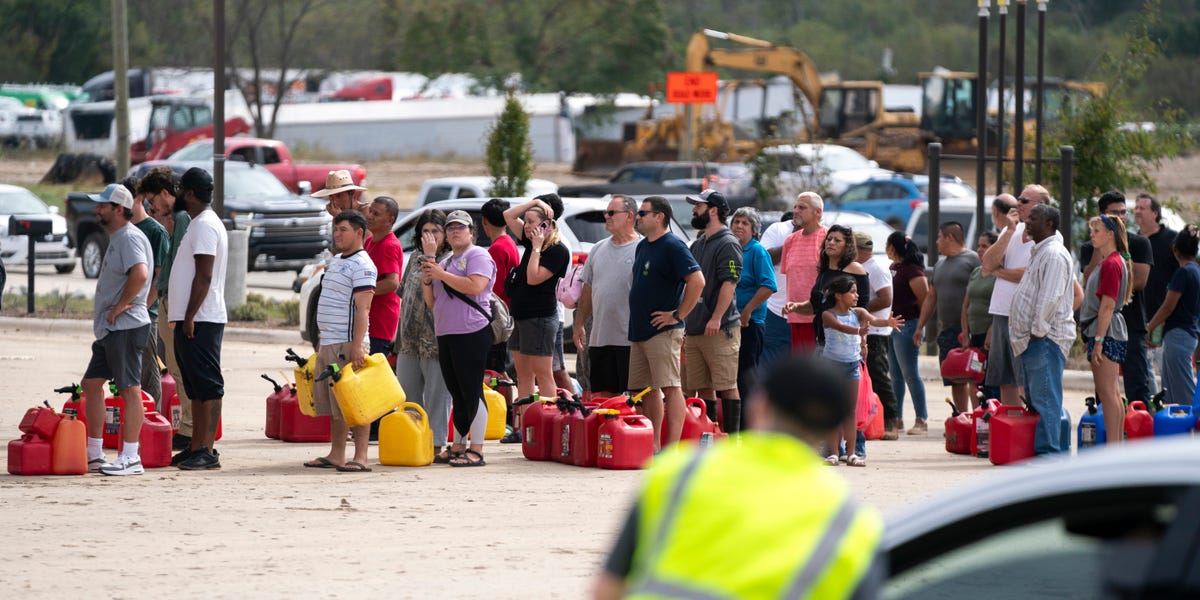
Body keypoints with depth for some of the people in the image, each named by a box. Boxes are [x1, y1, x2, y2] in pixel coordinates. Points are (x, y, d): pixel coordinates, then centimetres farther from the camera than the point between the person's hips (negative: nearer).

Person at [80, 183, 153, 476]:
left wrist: (120, 307, -22)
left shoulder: (130, 237, -14)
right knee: (91, 384, 13)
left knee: (129, 389, -7)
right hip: (109, 330, 11)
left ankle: (130, 458, -6)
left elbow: (140, 275, -31)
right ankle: (94, 454, 19)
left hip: (125, 328, -11)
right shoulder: (116, 238, 19)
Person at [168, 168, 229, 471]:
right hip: (191, 320, 11)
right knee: (196, 388, 12)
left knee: (207, 387, -10)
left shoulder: (205, 225, -14)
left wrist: (189, 317, -21)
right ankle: (196, 448, 16)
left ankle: (207, 451, -12)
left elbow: (204, 277, -20)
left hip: (200, 321, -11)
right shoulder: (199, 224, 19)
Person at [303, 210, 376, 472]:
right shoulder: (336, 261, 20)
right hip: (329, 344, 10)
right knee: (333, 405, 11)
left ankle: (360, 458, -9)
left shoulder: (362, 265, -11)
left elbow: (362, 309, -18)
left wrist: (357, 346, -25)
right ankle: (336, 456, 15)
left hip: (348, 344, -10)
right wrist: (321, 341, 24)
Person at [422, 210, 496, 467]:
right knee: (457, 394, 11)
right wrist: (427, 281, 5)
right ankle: (458, 446, 16)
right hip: (446, 335, 8)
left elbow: (475, 286, -19)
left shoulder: (478, 256, -1)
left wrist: (441, 275, -15)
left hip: (471, 332, -8)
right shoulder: (445, 262, 23)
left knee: (471, 391, -9)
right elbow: (432, 303, 25)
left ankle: (476, 450, -10)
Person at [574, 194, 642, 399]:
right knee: (602, 394, 9)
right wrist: (580, 324, 17)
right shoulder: (598, 249, 15)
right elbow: (587, 290, 20)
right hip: (600, 338, 7)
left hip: (630, 338, -7)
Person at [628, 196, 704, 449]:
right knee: (647, 389, 11)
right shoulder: (642, 246, 17)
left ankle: (673, 447, -12)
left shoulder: (672, 246, -11)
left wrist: (677, 315, -18)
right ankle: (653, 446, 15)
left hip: (662, 332, -10)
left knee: (669, 388, -10)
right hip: (639, 332, 10)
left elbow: (697, 281, -20)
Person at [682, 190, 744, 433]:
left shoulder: (727, 244, -8)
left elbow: (729, 283, -16)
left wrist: (716, 318, -23)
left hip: (720, 330, -9)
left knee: (726, 386, -8)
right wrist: (686, 322, 21)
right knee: (703, 387, 9)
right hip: (694, 329, 9)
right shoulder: (698, 244, 20)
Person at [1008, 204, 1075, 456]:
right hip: (1033, 340, 11)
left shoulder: (1054, 254, -13)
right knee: (1035, 399, 11)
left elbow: (1051, 298, -21)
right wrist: (1025, 334, 20)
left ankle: (1047, 451, -14)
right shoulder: (1041, 252, 21)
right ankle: (1037, 449, 14)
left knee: (1044, 398, -12)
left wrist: (1038, 330, -18)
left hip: (1046, 339, -11)